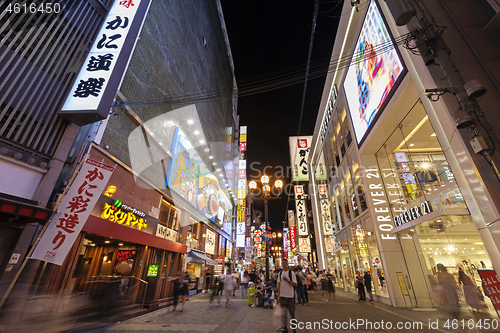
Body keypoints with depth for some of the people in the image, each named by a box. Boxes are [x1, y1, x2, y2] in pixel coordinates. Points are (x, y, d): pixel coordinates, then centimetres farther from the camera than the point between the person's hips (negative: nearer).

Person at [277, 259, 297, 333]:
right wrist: (278, 296, 5)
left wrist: (288, 281, -23)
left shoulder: (291, 273, -5)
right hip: (282, 295, 3)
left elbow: (295, 284, -7)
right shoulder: (280, 273, 6)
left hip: (290, 295, -3)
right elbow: (279, 284, 8)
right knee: (283, 312, 9)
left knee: (292, 312, 3)